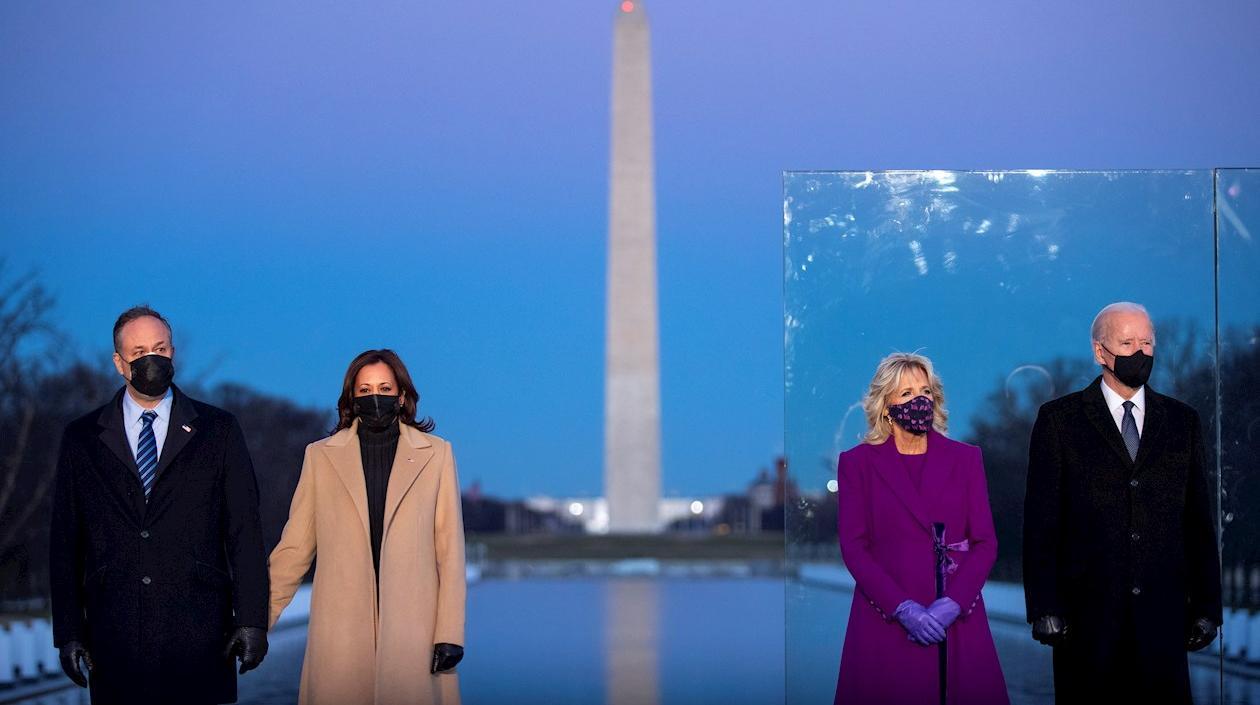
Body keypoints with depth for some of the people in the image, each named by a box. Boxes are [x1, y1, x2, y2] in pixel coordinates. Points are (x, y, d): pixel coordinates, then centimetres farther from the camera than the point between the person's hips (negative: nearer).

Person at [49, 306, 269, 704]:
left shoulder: (217, 430, 7)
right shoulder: (82, 439, 10)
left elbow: (245, 532, 4)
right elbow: (66, 543, 9)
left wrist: (252, 621, -3)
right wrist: (68, 632, 3)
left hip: (199, 635, -1)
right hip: (115, 638, 1)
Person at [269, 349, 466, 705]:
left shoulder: (436, 454, 6)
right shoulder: (322, 455, 9)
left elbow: (450, 550, 3)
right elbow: (294, 546, 9)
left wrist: (450, 634, -3)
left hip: (415, 627, -1)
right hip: (341, 632, 1)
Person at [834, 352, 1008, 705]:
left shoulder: (965, 458, 8)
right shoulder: (857, 462, 3)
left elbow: (986, 542, 4)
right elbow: (853, 546, -2)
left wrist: (954, 603, -12)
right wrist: (903, 608, -14)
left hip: (957, 619, 2)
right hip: (885, 619, -1)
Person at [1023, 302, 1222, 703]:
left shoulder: (1182, 421, 11)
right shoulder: (1059, 419, 3)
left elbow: (1199, 520, 11)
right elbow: (1041, 518, 0)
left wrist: (1207, 605, 7)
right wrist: (1043, 607, -6)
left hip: (1162, 610, 2)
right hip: (1087, 608, -2)